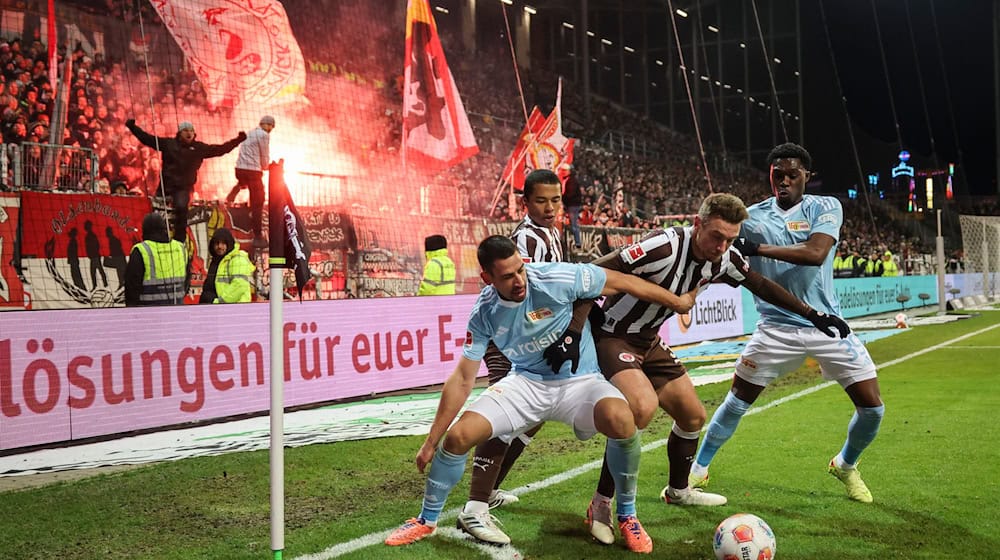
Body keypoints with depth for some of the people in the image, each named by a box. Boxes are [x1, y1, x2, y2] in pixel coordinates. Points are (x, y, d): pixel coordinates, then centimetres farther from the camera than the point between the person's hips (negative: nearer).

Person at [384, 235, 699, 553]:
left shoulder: (557, 279, -22)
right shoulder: (484, 313, -12)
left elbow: (622, 282, -10)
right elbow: (462, 379, -5)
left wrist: (678, 302, 0)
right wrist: (431, 442, -4)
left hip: (579, 381, -2)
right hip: (527, 383, 2)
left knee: (620, 420, -35)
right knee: (458, 435, -15)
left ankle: (627, 516, -9)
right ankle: (427, 521, 12)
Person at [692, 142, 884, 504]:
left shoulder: (826, 207, -3)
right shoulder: (751, 216, 1)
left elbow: (815, 253, -22)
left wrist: (757, 248, -25)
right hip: (776, 328, 0)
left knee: (872, 408, -1)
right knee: (736, 402, -1)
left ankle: (846, 466, 28)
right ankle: (697, 472, 17)